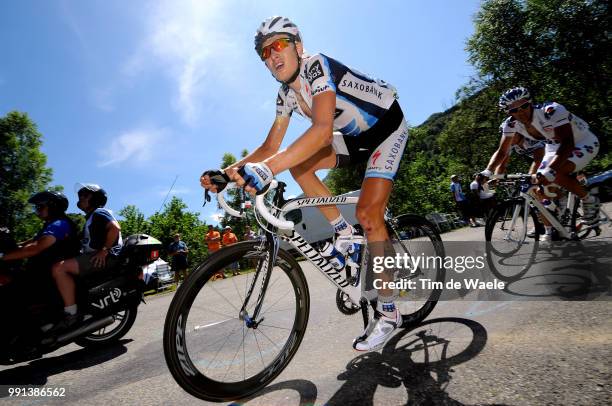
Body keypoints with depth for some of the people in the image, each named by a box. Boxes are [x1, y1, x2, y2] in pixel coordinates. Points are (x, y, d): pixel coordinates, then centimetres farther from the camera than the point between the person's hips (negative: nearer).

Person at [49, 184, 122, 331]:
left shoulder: (99, 212, -5)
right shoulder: (91, 217, 29)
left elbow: (115, 228, -24)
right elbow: (87, 241, 32)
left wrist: (104, 250, -25)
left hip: (105, 257, -11)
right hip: (93, 256, 11)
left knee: (59, 268, -24)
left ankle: (71, 313, -24)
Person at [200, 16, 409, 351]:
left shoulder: (316, 66, -25)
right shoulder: (286, 93, -1)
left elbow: (323, 130, -43)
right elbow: (270, 146, -3)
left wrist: (268, 168, -54)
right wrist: (228, 171, -16)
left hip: (388, 125, -7)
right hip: (356, 136, 8)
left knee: (368, 212, -22)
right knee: (297, 161, -10)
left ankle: (388, 311, -6)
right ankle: (346, 234, 1)